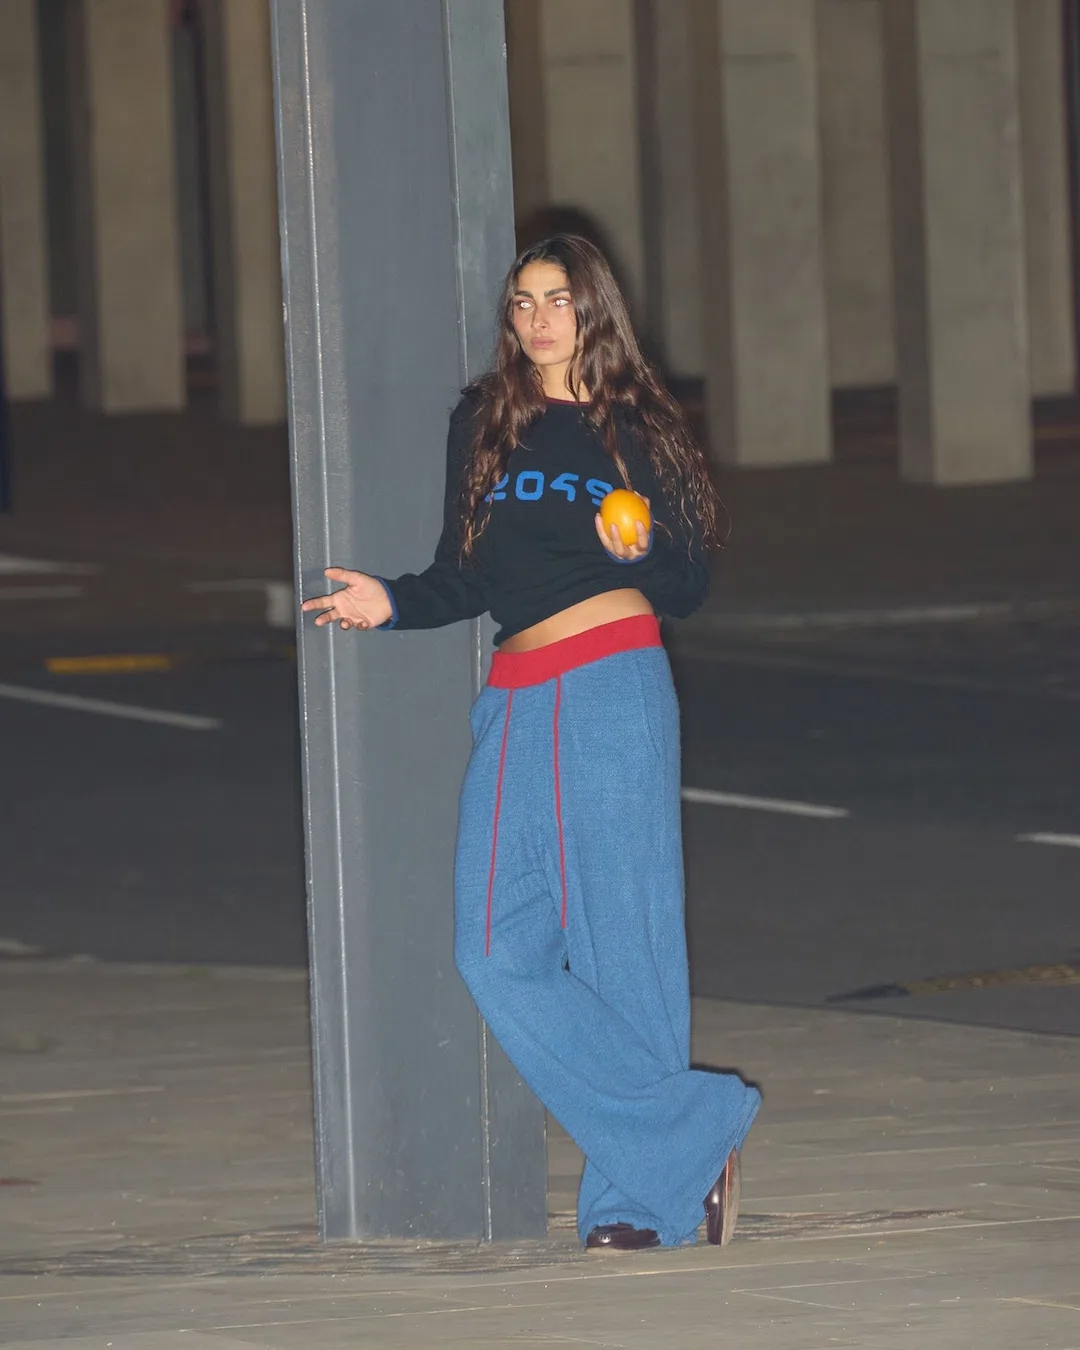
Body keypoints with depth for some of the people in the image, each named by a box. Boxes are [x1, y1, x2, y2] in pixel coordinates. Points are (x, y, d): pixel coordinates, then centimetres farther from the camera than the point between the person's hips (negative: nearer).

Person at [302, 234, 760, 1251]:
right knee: (499, 950, -8)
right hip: (516, 701, 4)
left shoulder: (633, 428, 6)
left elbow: (689, 585, 5)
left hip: (613, 688, -4)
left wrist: (642, 551, -15)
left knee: (621, 940, -4)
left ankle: (637, 1195, 5)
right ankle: (696, 1133, -3)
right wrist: (392, 603, 1)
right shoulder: (482, 425, 15)